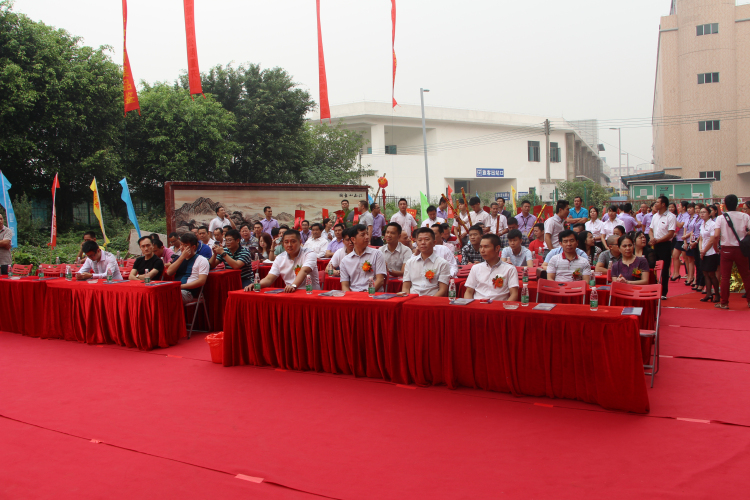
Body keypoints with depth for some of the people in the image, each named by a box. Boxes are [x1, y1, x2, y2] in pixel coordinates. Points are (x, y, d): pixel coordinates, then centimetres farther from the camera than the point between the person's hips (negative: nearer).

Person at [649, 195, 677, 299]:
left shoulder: (671, 217, -10)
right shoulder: (655, 216, 13)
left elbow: (670, 234, -15)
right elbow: (651, 230, 15)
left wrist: (657, 240, -17)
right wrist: (652, 238, -6)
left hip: (665, 245, -6)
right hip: (655, 245, 6)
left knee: (664, 269, -1)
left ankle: (663, 293, 5)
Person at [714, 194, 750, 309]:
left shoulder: (721, 218, -6)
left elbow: (716, 236, -15)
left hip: (726, 250, -1)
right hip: (741, 249, 1)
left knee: (725, 277, 4)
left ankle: (724, 303, 6)